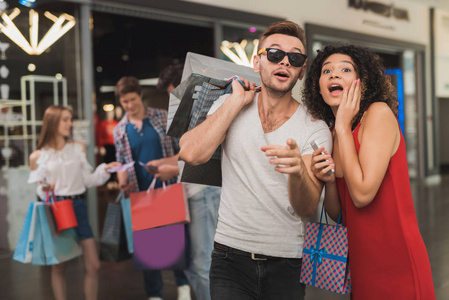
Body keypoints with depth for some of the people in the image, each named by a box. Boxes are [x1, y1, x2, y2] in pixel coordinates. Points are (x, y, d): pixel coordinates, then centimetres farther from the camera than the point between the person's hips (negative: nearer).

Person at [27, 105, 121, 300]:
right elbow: (40, 190, 6)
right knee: (58, 267, 5)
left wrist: (104, 170, -5)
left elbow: (88, 180, 8)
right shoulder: (38, 156, 2)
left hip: (78, 206, 2)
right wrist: (44, 190, -15)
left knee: (93, 265, 0)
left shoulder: (78, 148, 9)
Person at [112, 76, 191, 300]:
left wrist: (173, 168, -15)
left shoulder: (162, 117, 2)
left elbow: (181, 149, 2)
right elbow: (121, 163, 12)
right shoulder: (120, 130, 7)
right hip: (141, 194, 2)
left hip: (169, 188, -1)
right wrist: (123, 182, -8)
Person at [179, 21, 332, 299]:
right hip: (231, 257, 0)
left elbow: (307, 208, -13)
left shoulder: (315, 128, -3)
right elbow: (191, 153, -15)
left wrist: (298, 170, -34)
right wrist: (237, 100, -10)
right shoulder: (228, 106, 3)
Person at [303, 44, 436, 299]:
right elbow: (336, 213, 9)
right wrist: (328, 180, -12)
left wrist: (343, 127, -16)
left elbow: (362, 194, -23)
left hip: (396, 263, -6)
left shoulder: (379, 113, -13)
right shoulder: (330, 136, 6)